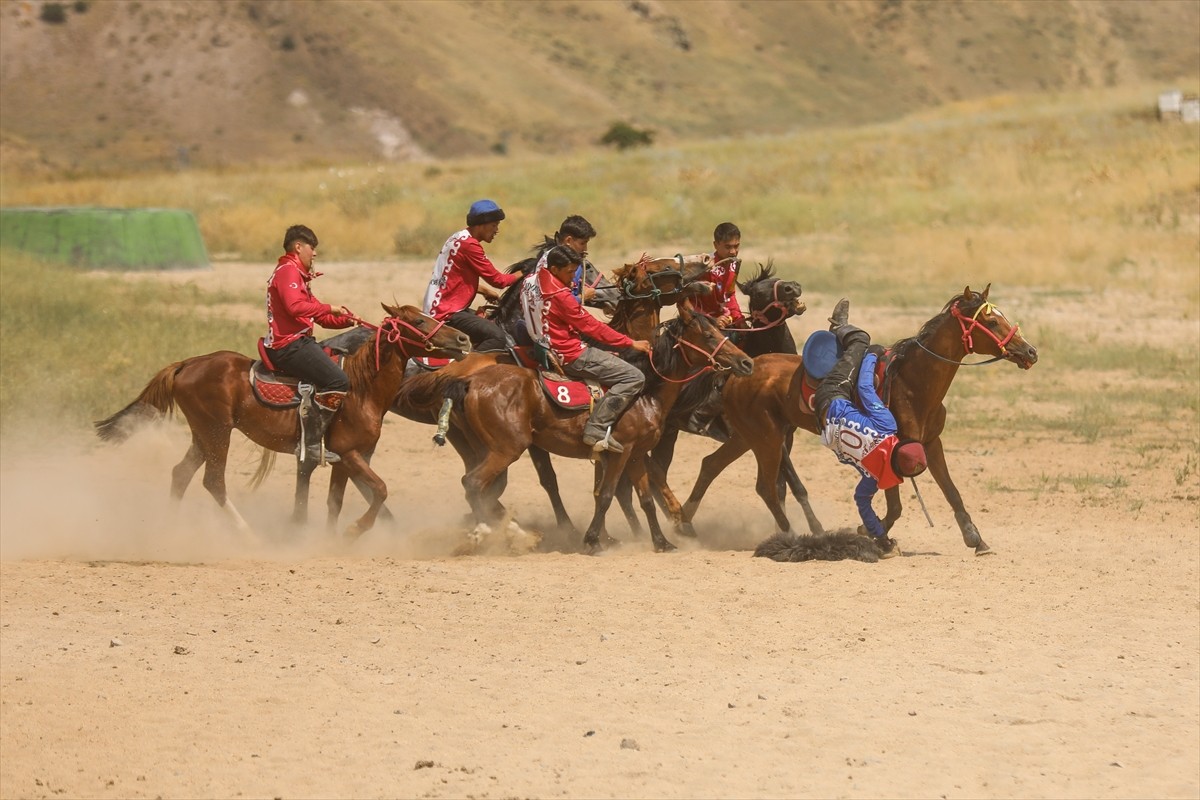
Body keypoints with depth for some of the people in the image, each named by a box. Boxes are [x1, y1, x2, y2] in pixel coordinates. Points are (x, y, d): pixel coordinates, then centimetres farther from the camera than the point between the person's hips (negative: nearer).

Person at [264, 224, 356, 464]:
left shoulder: (297, 274, 25)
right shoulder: (288, 271, -9)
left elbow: (318, 315, 25)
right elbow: (296, 306, -27)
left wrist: (346, 320, 10)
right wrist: (329, 308, -17)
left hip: (296, 343, 11)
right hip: (289, 345, -11)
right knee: (338, 381, -21)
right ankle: (311, 443, -24)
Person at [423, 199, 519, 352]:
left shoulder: (458, 238, 15)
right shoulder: (469, 244, -16)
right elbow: (496, 279, -12)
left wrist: (484, 291, 16)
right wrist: (521, 275, 4)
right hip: (446, 315, -11)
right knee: (497, 337, -23)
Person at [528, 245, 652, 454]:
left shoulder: (536, 282, 4)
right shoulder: (561, 296, -21)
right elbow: (591, 327, -16)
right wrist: (632, 343, -10)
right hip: (571, 355, -10)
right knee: (634, 377, -14)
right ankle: (597, 430, -19)